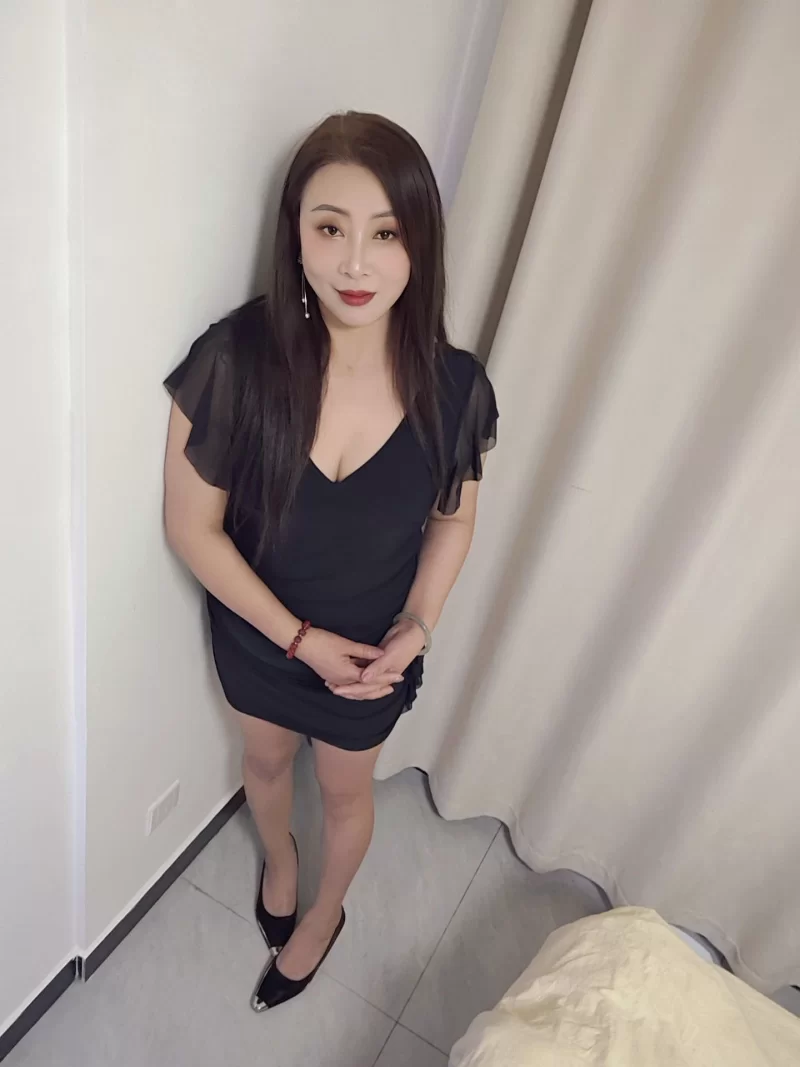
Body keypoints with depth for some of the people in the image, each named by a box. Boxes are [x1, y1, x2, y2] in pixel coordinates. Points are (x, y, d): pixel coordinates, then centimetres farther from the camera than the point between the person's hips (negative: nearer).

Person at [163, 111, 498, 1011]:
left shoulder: (453, 385, -22)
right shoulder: (235, 358, -27)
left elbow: (454, 517, -4)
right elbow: (191, 527, -18)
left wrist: (417, 625, -17)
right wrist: (302, 639, -18)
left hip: (374, 648, 0)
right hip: (257, 634, 0)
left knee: (345, 791, 25)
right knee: (265, 760, 29)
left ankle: (326, 913, 59)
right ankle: (278, 860, 66)